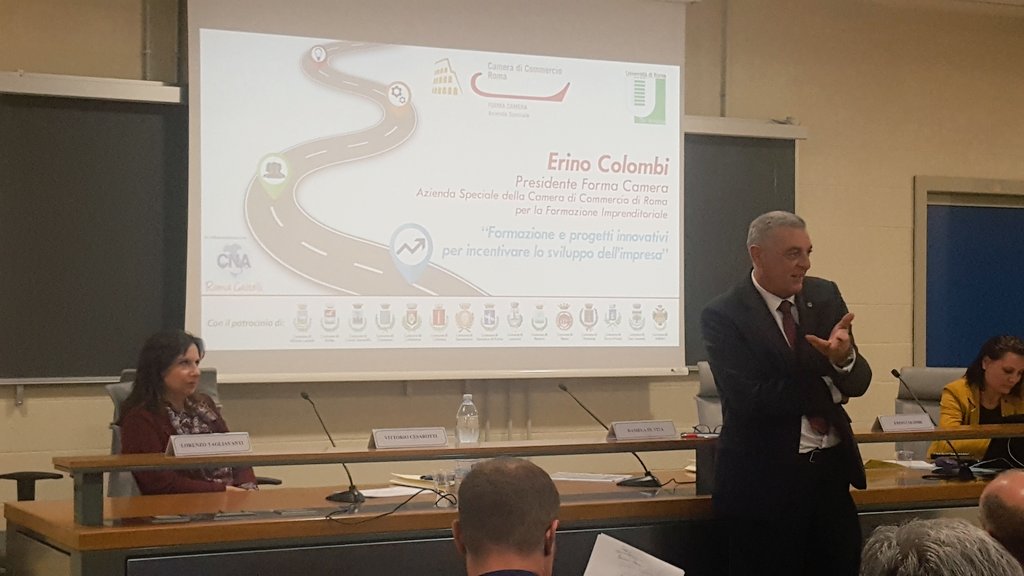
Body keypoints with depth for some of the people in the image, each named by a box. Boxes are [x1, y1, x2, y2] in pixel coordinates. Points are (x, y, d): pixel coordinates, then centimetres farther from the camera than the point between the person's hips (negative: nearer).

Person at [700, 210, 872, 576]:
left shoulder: (825, 296, 5)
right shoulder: (723, 315, -10)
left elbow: (857, 382, -2)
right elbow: (750, 398, -19)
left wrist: (843, 358, -25)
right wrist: (826, 388, -12)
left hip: (832, 469, 5)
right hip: (766, 479, -5)